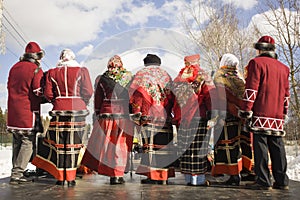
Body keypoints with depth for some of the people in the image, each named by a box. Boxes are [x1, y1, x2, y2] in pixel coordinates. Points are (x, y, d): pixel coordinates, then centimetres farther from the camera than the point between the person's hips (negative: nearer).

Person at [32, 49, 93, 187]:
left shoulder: (52, 73, 6)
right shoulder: (82, 71, 1)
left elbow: (48, 94, 2)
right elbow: (88, 92, -3)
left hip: (59, 109, 1)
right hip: (77, 109, -1)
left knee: (58, 143, 8)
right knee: (73, 143, 3)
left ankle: (60, 177, 13)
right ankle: (70, 178, 7)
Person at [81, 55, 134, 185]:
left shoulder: (101, 79, 4)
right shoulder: (128, 77, 2)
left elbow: (97, 98, 7)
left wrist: (98, 113, 15)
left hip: (106, 113, 1)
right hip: (124, 114, 0)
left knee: (104, 142, 11)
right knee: (120, 144, 5)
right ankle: (117, 175, 8)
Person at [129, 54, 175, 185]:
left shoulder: (142, 74, 7)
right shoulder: (166, 75, 20)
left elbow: (137, 95, -1)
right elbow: (172, 97, 17)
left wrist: (136, 114, 1)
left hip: (149, 118, -4)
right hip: (165, 118, 4)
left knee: (150, 146, -3)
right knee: (164, 147, 6)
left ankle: (153, 175, -5)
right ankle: (164, 176, 9)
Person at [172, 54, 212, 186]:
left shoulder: (179, 79, 11)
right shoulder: (202, 78, 0)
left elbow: (174, 98, 10)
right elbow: (209, 97, -7)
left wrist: (176, 117, 14)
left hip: (182, 119, 4)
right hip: (199, 117, -4)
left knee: (185, 147, 7)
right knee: (198, 147, -1)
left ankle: (188, 178, 13)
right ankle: (198, 178, 2)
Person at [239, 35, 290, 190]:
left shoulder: (257, 62, -2)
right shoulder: (283, 67, 17)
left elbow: (251, 89, -10)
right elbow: (286, 93, 20)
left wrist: (245, 110, -8)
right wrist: (284, 113, 26)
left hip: (260, 113, -6)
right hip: (278, 115, 6)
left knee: (261, 146, -4)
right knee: (277, 147, 9)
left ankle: (264, 181, -3)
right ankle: (282, 181, 13)